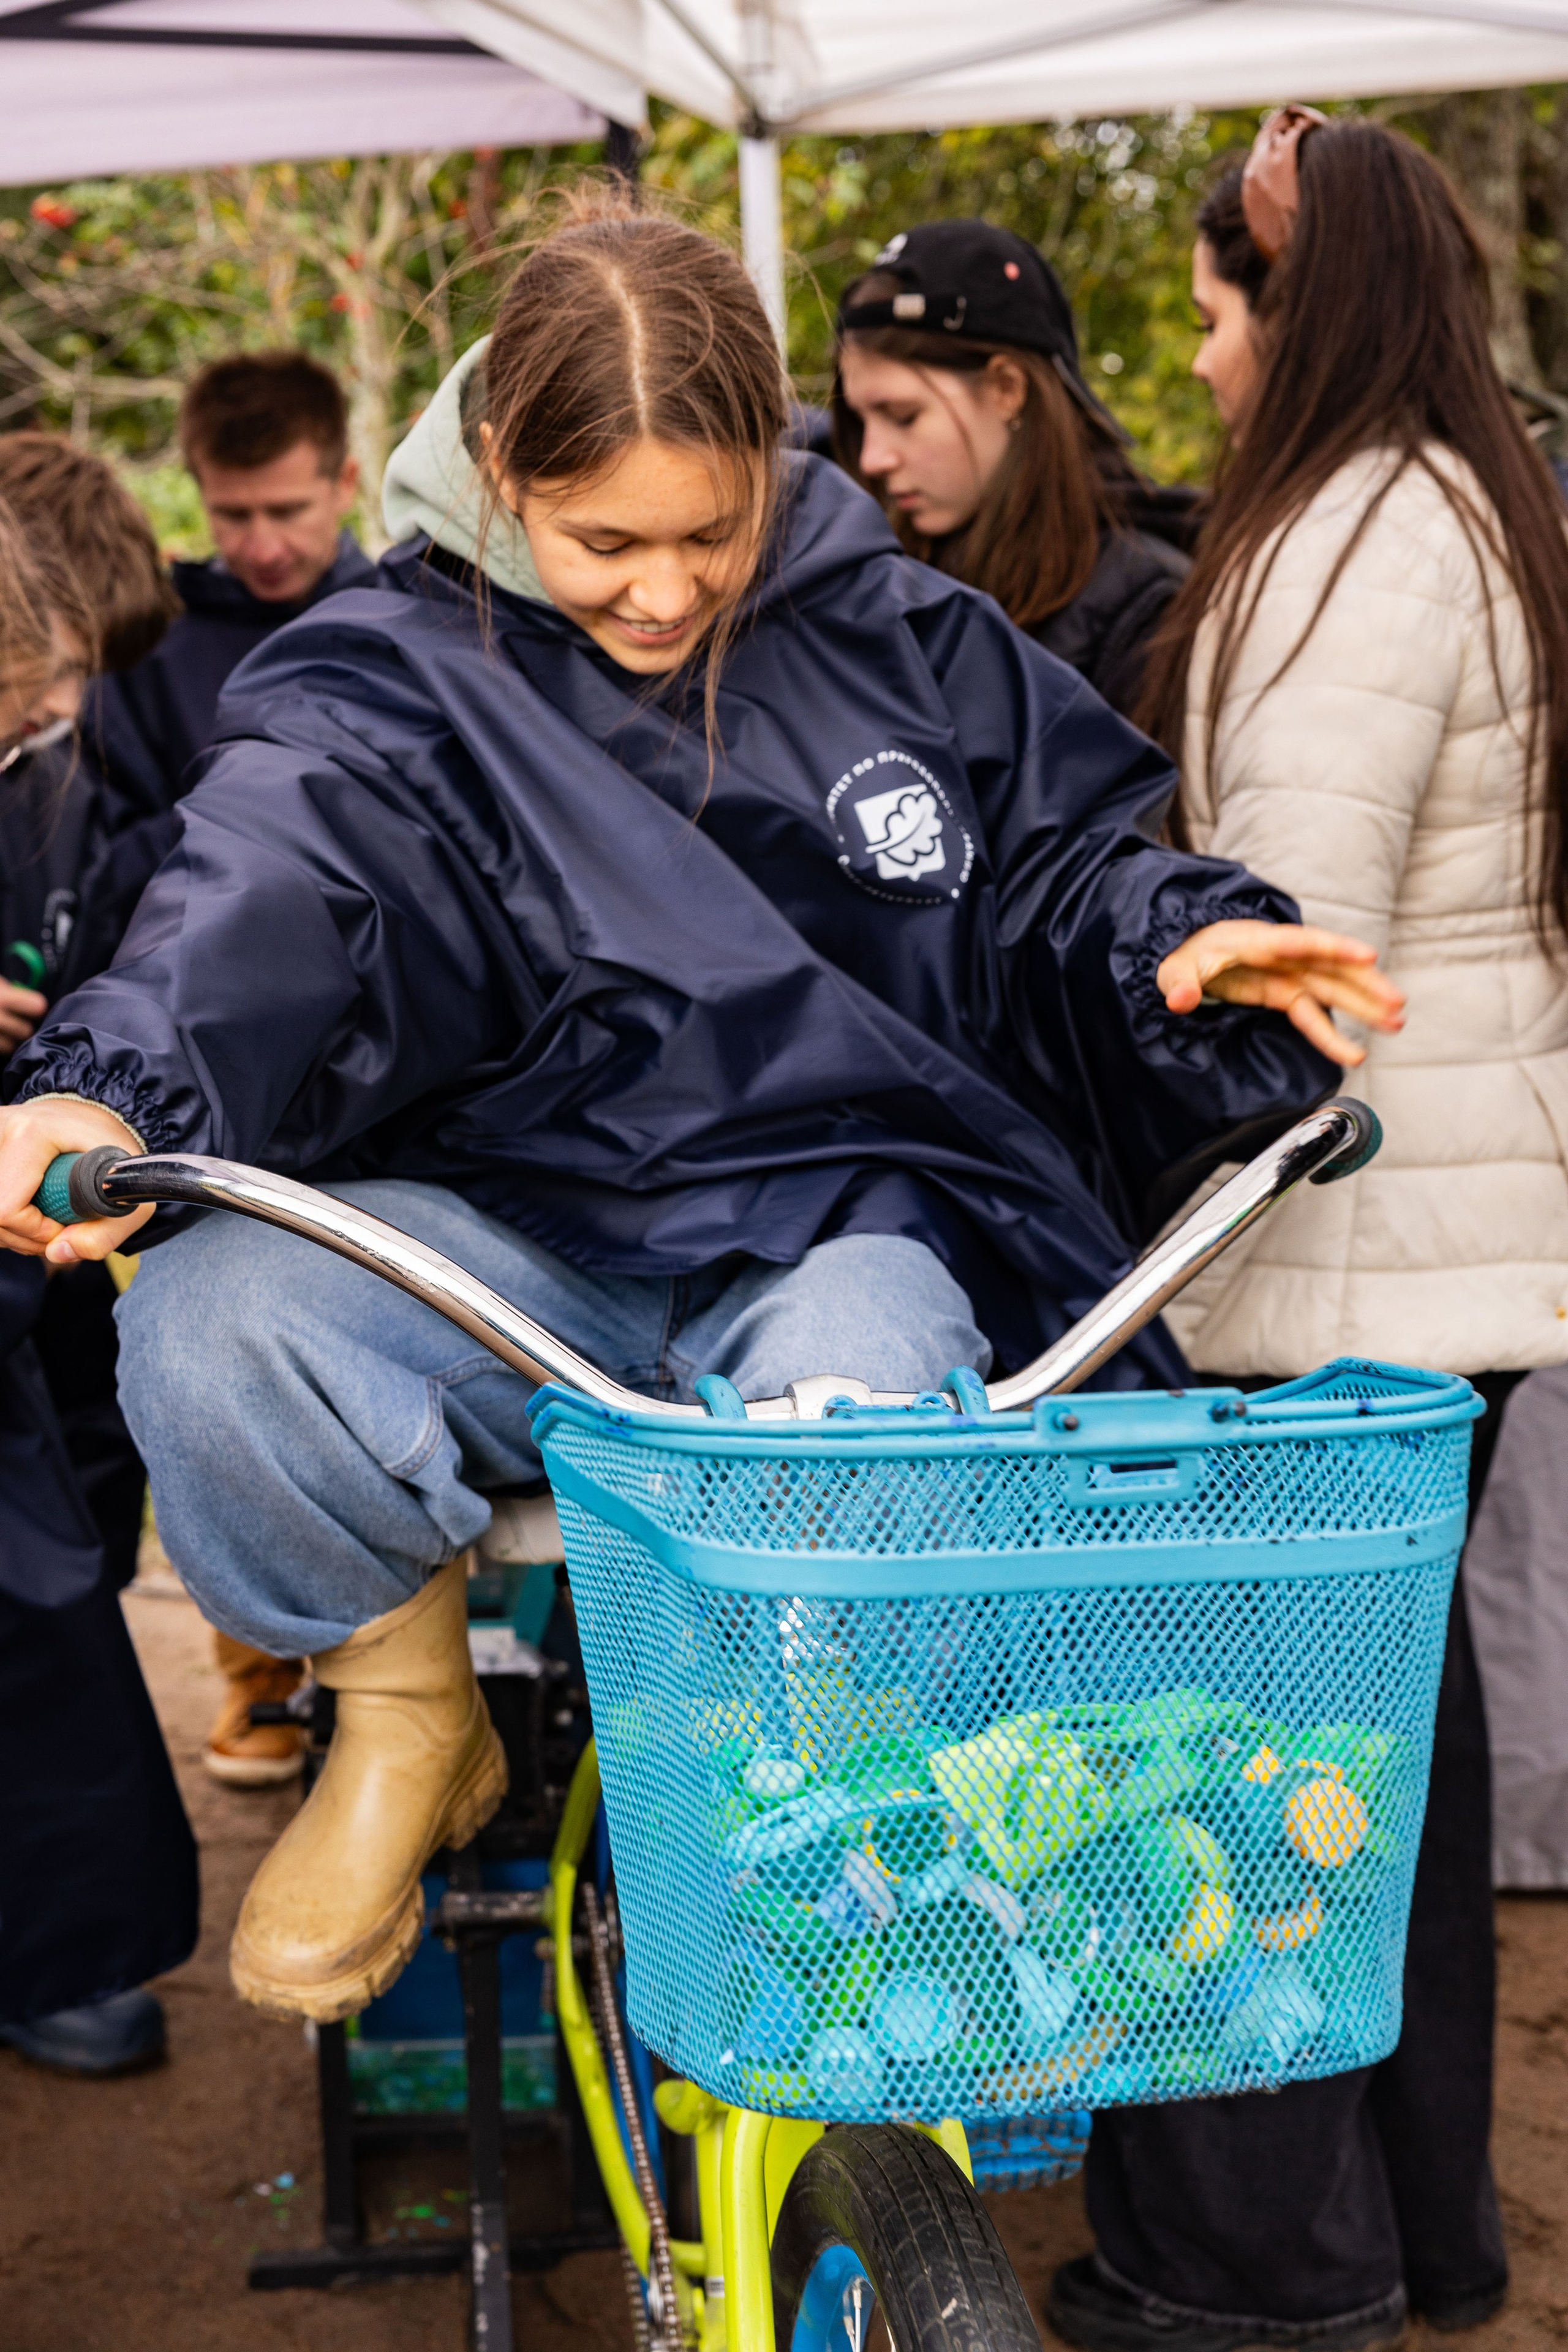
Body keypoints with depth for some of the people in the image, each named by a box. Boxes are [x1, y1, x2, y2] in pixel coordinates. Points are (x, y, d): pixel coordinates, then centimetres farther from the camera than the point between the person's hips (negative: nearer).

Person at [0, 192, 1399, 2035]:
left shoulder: (894, 631, 7)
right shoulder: (396, 682, 0)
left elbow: (1060, 858, 16)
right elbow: (271, 895, -19)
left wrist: (1181, 936, -7)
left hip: (840, 1223, 0)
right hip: (517, 1243, 1)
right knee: (207, 1319, -29)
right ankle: (403, 1713, 1)